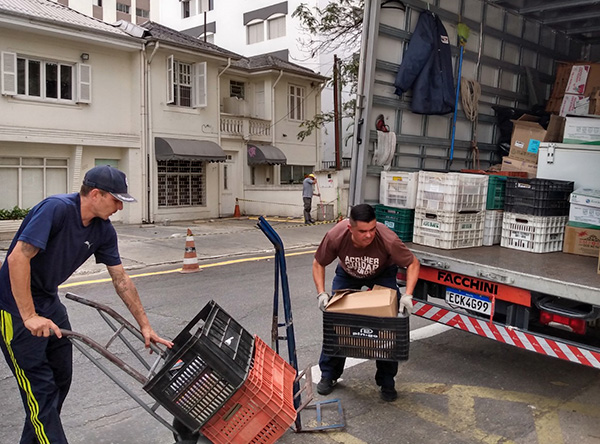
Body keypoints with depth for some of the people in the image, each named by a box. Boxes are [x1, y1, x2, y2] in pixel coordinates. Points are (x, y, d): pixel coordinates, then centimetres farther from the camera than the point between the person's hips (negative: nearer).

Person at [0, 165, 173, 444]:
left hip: (49, 302, 8)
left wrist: (144, 325, 1)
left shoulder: (103, 230, -3)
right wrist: (29, 316, -29)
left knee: (61, 378, 14)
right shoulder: (56, 209, -26)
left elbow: (121, 279, 1)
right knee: (41, 389, -4)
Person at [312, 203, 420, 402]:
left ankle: (387, 382, 8)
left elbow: (413, 264, -24)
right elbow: (318, 264, -17)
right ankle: (328, 375, 15)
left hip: (382, 274, -1)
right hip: (347, 274, 1)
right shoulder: (335, 236, -37)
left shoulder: (388, 239, -40)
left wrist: (407, 295, -36)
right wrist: (321, 293, -29)